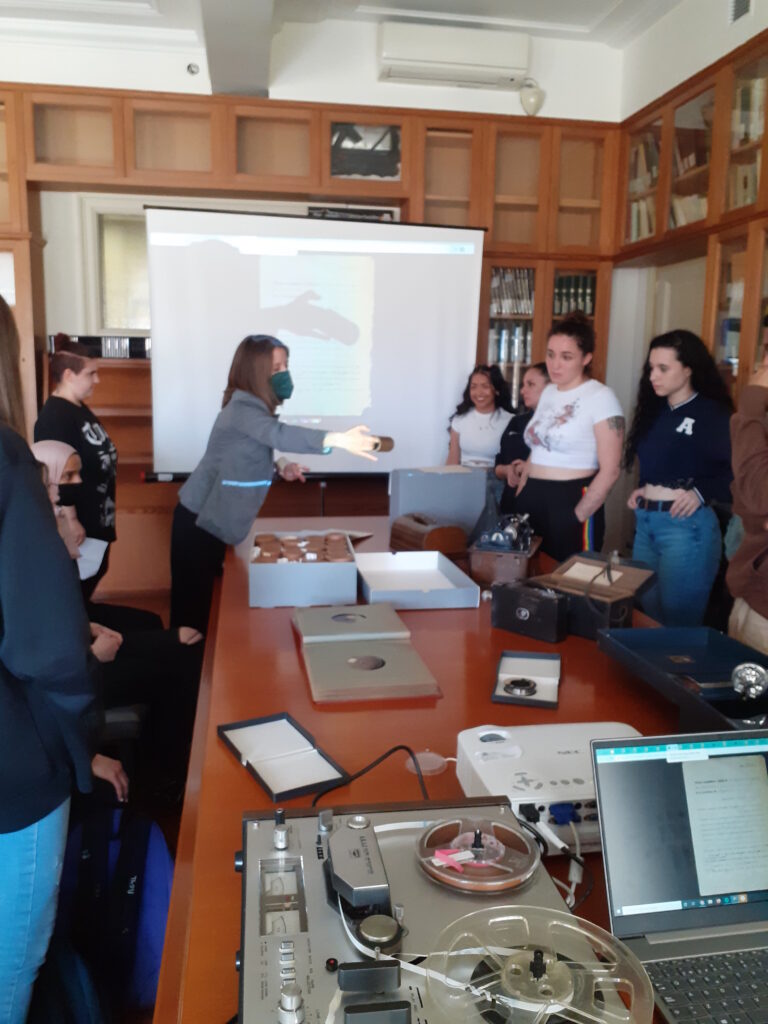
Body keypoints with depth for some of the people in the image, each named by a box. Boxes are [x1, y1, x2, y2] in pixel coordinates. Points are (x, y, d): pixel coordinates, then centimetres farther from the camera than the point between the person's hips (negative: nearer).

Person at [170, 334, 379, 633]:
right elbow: (279, 434, -42)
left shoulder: (254, 406, 7)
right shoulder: (242, 408, -23)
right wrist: (338, 439, -55)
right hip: (199, 520, -9)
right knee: (192, 602, -3)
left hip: (215, 519, 9)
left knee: (206, 598, 17)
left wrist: (279, 465, -3)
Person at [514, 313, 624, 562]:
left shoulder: (601, 397, -8)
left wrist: (576, 516, -13)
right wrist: (518, 501, 10)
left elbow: (609, 471, -13)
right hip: (533, 501, 6)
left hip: (571, 502, -6)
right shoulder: (548, 392, 13)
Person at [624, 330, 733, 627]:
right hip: (645, 523, 8)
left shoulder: (713, 414, -9)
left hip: (686, 526, -7)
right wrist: (642, 489, 6)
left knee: (678, 621, 1)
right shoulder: (654, 410, 13)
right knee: (647, 614, 17)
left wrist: (702, 492, -23)